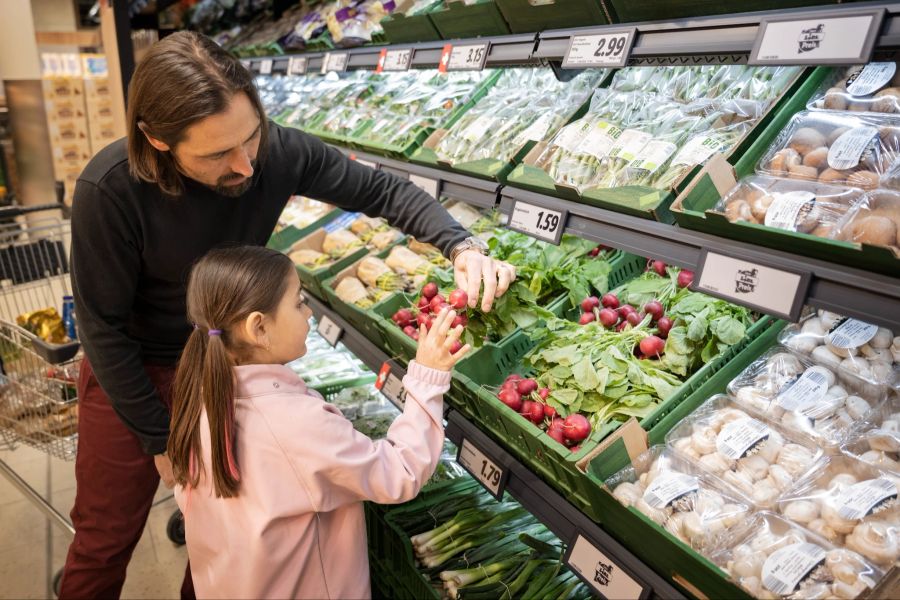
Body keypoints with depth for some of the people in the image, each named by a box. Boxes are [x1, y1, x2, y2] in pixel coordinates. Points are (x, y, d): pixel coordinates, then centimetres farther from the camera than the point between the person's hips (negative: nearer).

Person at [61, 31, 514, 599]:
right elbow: (104, 328, -19)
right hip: (132, 373, -2)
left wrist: (462, 244, -29)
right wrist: (161, 439, -12)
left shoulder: (279, 151, -23)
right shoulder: (109, 190, -30)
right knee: (107, 537, 13)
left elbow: (383, 189, -12)